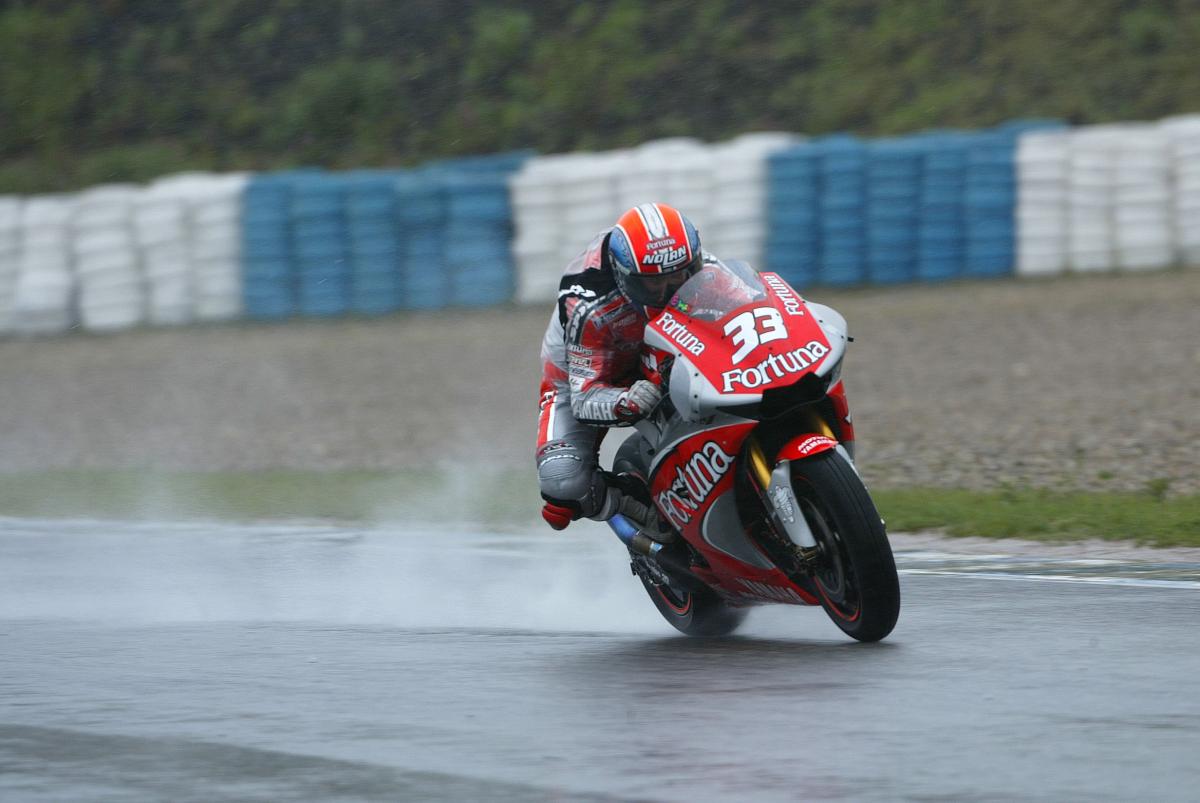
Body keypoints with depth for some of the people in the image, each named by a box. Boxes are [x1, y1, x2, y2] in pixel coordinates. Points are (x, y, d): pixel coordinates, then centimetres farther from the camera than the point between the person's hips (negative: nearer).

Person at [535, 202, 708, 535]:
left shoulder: (701, 268, -24)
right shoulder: (589, 308, -39)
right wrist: (625, 404, -60)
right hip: (583, 375, -5)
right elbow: (584, 397, -37)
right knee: (563, 481, -30)